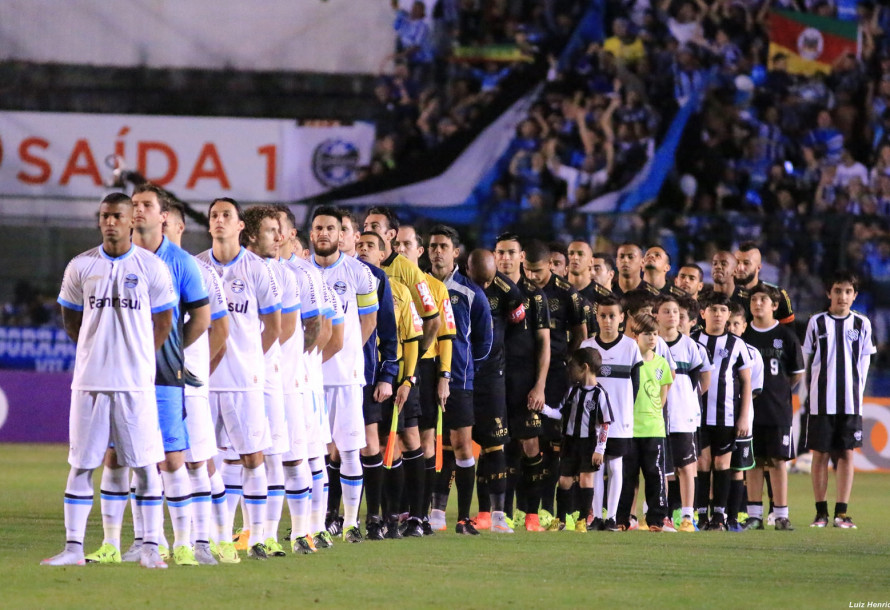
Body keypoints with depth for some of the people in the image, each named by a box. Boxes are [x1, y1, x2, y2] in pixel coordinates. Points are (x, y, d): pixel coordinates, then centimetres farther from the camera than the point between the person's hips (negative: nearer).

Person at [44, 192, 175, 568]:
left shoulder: (151, 267, 1)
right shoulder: (81, 267, 4)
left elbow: (163, 322, 9)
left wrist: (138, 357, 7)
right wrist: (98, 353, 12)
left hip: (136, 381, -1)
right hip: (90, 379, 1)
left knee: (146, 466, -1)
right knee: (81, 465, 2)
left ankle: (150, 547, 4)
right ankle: (73, 547, 6)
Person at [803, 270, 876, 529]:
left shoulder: (862, 324, 6)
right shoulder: (817, 323, 3)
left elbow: (863, 363, 9)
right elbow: (808, 361, 8)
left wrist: (856, 392, 4)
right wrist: (813, 393, 5)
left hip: (850, 401, 1)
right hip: (821, 401, -1)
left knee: (847, 454, 0)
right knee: (820, 454, 0)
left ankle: (841, 512, 4)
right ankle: (821, 512, 7)